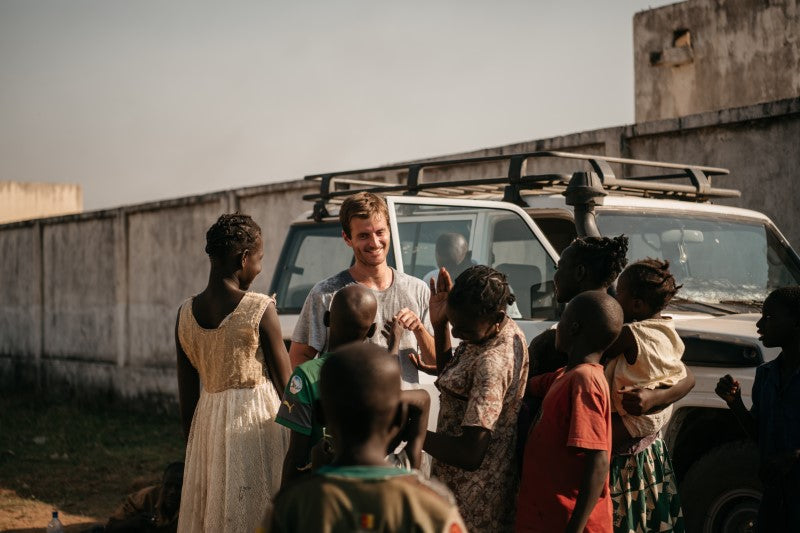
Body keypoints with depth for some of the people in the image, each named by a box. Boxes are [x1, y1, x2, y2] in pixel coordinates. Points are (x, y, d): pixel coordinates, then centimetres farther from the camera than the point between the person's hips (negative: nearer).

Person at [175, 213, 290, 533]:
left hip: (208, 422, 5)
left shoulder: (186, 314, 2)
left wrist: (192, 442, 17)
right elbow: (285, 383, -6)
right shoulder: (260, 309, -12)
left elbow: (187, 393, 7)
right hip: (257, 420, -5)